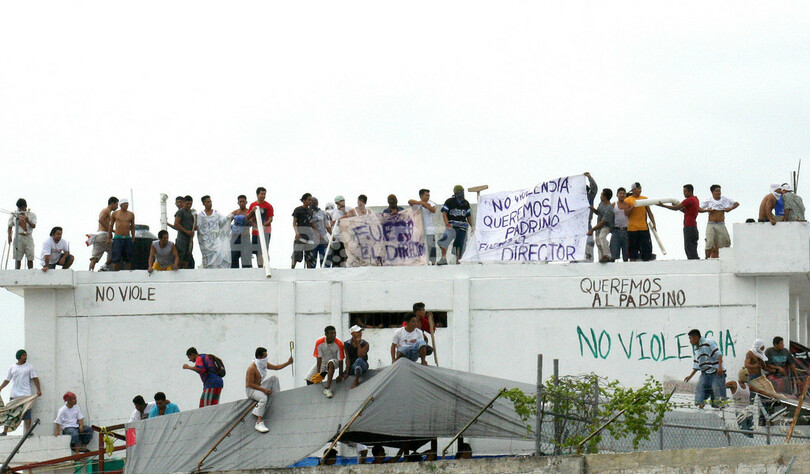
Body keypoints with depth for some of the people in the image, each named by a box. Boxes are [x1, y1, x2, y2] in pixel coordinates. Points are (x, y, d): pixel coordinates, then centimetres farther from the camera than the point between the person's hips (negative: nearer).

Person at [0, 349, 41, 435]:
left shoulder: (29, 366, 7)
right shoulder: (12, 368, 11)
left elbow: (35, 378, 4)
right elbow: (7, 380, 17)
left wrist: (39, 390, -5)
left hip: (26, 395, -2)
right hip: (14, 395, 2)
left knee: (27, 414, -7)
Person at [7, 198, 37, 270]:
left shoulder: (32, 215, 7)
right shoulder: (14, 215, 11)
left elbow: (34, 226, -4)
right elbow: (10, 226, 14)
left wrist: (28, 221, -23)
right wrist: (9, 236, 0)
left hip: (28, 237, 0)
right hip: (18, 237, 0)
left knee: (30, 258, -4)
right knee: (18, 258, -2)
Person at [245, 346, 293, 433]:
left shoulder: (264, 364, 5)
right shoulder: (252, 368, -23)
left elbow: (276, 367, 19)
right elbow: (250, 384, -25)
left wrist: (288, 363, 8)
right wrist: (264, 389, -29)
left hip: (259, 387, 9)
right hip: (250, 390, -9)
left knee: (274, 378, 3)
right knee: (263, 397, -36)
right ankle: (259, 422, -41)